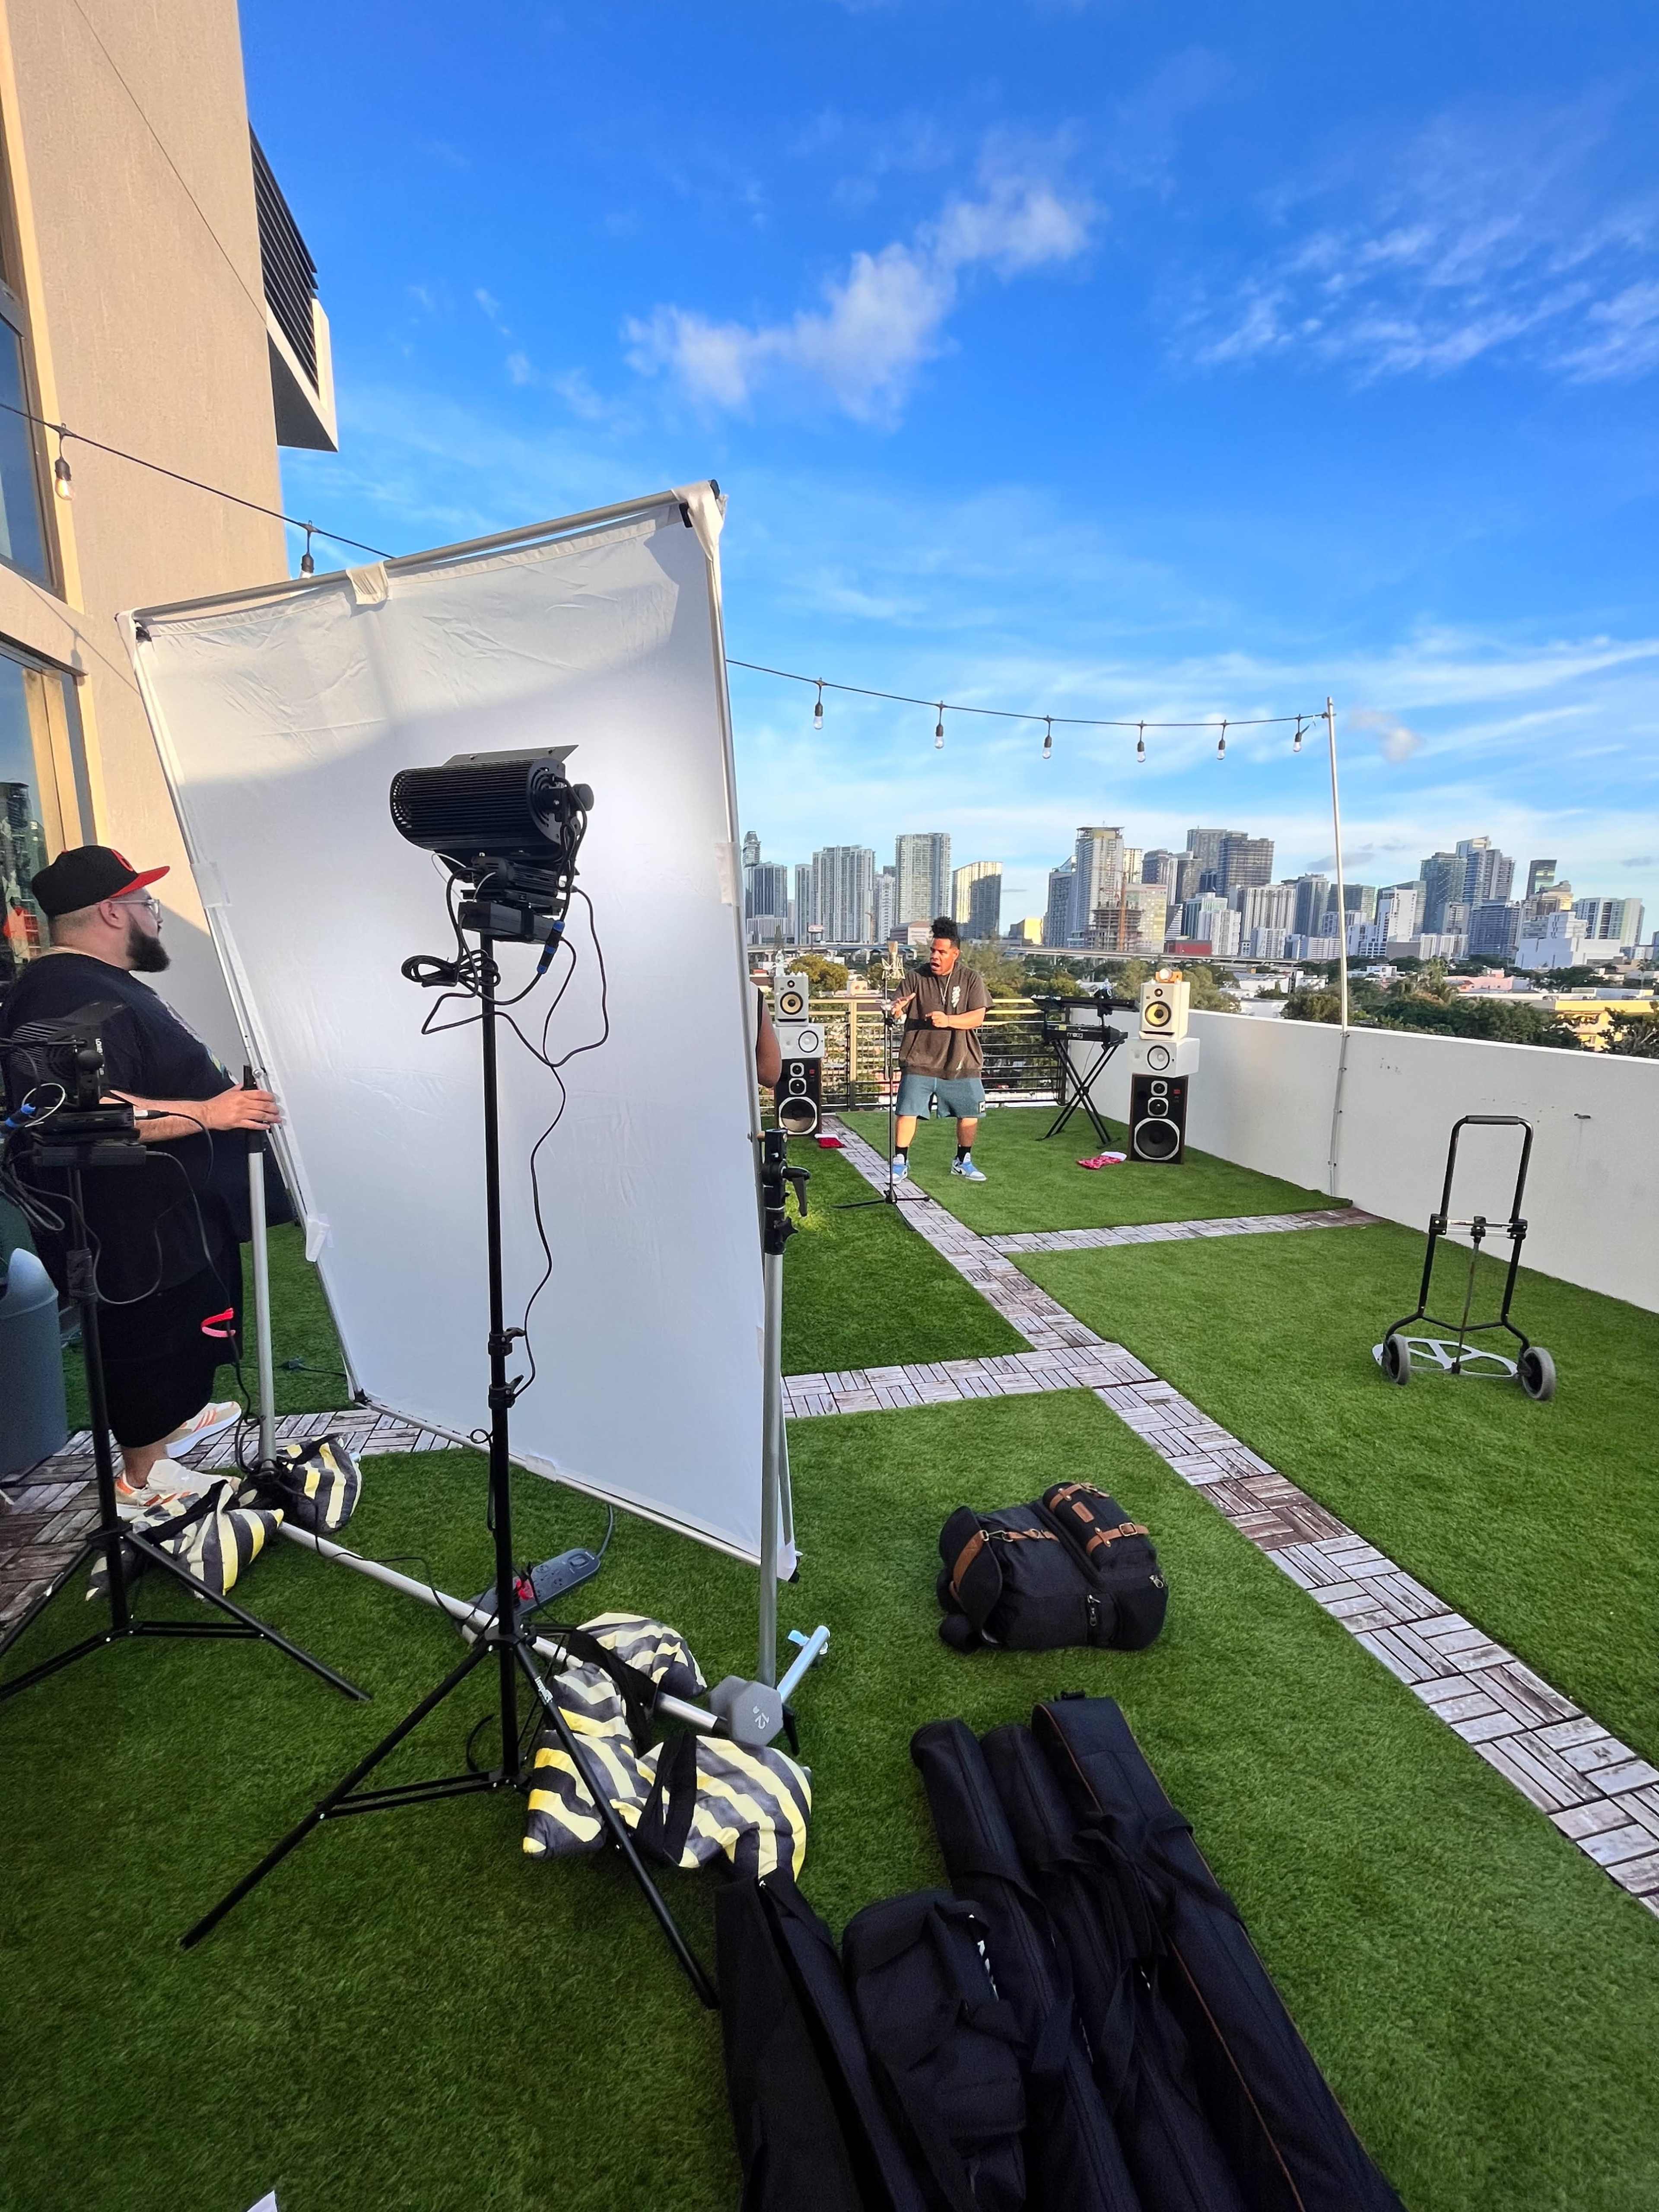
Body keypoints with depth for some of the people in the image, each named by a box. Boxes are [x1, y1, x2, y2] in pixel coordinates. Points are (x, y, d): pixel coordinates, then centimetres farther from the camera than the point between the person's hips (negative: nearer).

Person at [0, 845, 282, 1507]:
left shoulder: (98, 983, 12)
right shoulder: (66, 999, -25)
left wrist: (221, 1095, 23)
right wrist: (206, 1113, -31)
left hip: (173, 1210, 11)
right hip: (135, 1228, -11)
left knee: (182, 1335, 25)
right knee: (152, 1342, 5)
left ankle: (176, 1417, 44)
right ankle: (143, 1477, 23)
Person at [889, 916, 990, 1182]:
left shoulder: (971, 979, 0)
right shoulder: (917, 978, 0)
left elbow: (977, 1018, -8)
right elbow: (898, 1011, -5)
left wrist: (948, 1020, -24)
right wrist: (896, 1009, -29)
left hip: (961, 1064, 1)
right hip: (919, 1062, -1)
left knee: (970, 1115, 9)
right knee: (908, 1112, -4)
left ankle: (963, 1162, 30)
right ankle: (900, 1163, 12)